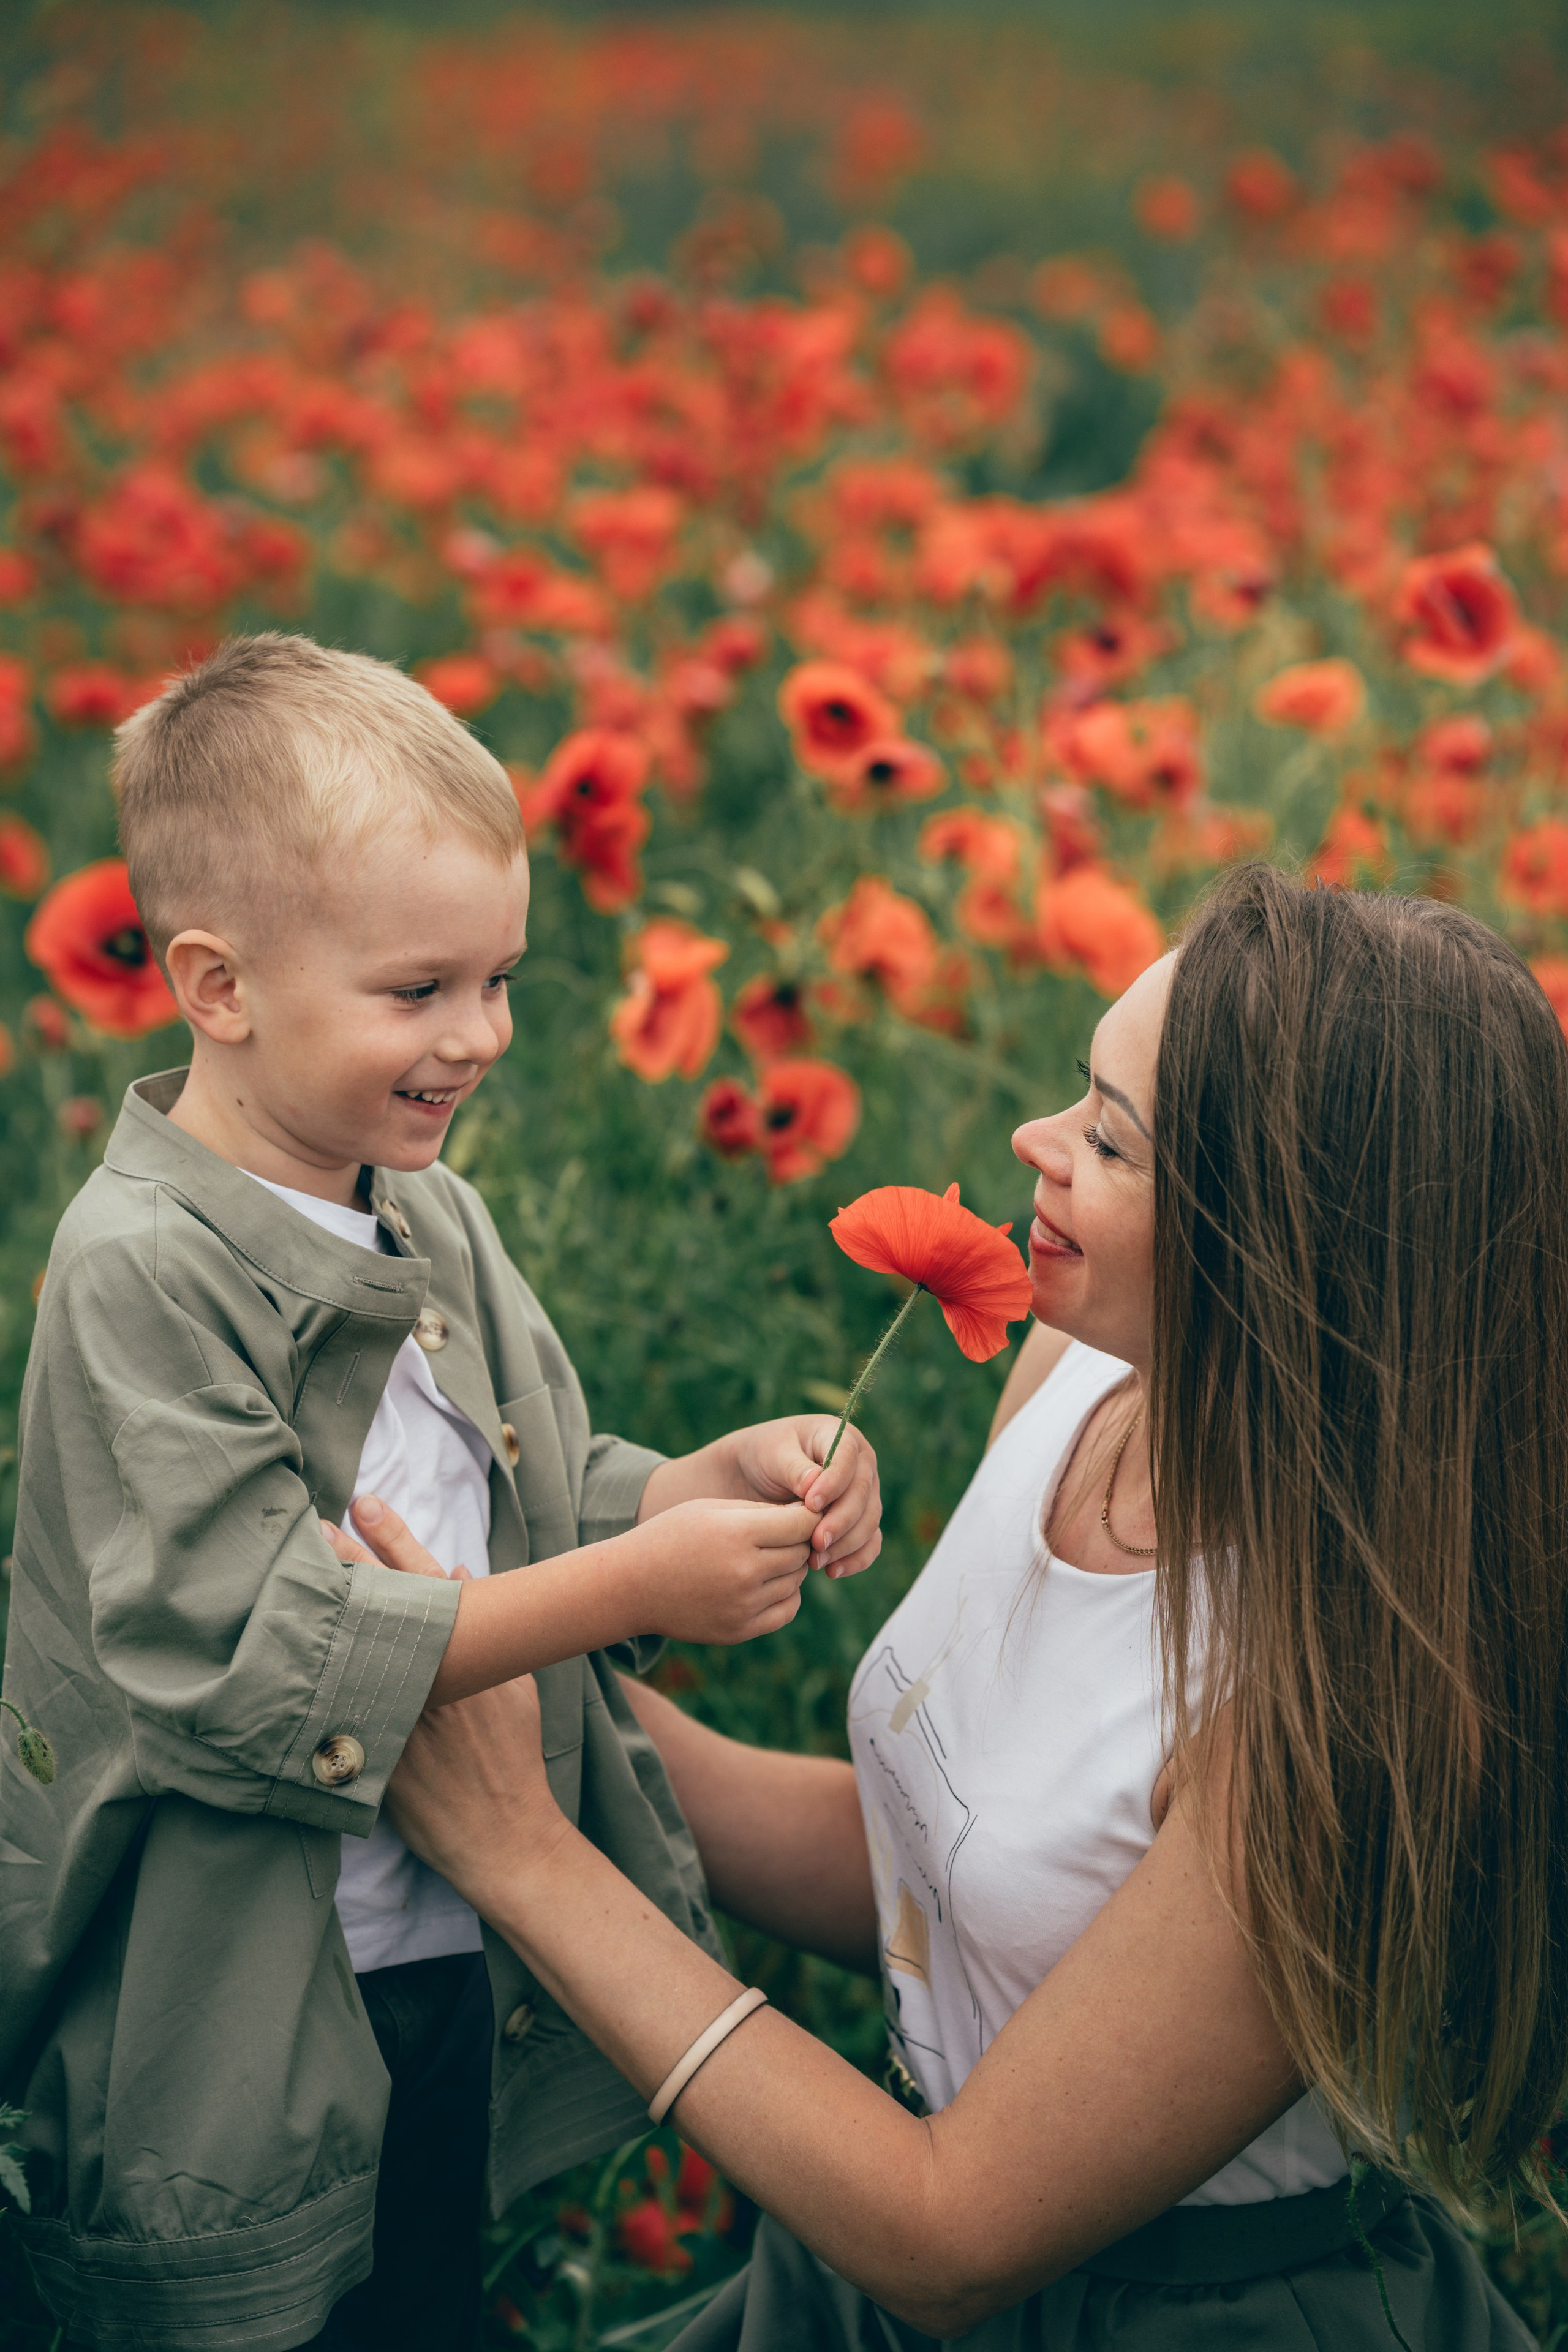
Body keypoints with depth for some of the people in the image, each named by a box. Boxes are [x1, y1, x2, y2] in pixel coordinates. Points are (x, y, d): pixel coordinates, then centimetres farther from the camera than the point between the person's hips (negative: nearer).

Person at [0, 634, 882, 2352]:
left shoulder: (432, 1216, 2)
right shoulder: (142, 1269, -22)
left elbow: (551, 1507, 10)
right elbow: (245, 1646, -27)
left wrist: (725, 1477, -11)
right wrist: (631, 1585, -27)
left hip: (465, 1965, 7)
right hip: (231, 2031, -7)